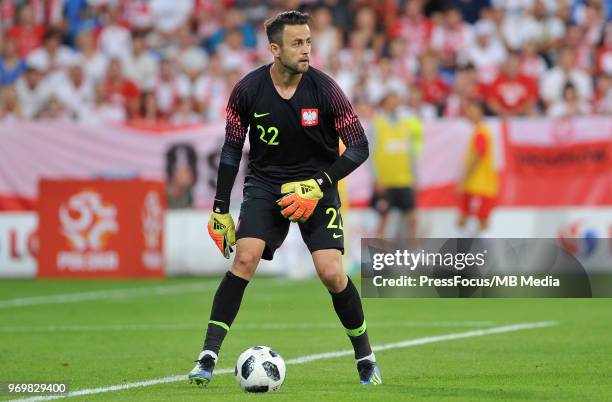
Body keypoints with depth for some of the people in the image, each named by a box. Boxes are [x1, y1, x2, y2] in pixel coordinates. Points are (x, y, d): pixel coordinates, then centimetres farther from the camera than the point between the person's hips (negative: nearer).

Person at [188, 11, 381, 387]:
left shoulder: (324, 89, -12)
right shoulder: (248, 90, -9)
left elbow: (359, 147, -8)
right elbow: (232, 148, 3)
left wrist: (319, 186, -19)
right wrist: (220, 210, 3)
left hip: (315, 185, -1)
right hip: (264, 183, 1)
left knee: (332, 273, -14)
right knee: (245, 258, -21)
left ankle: (365, 357, 9)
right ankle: (208, 356, -17)